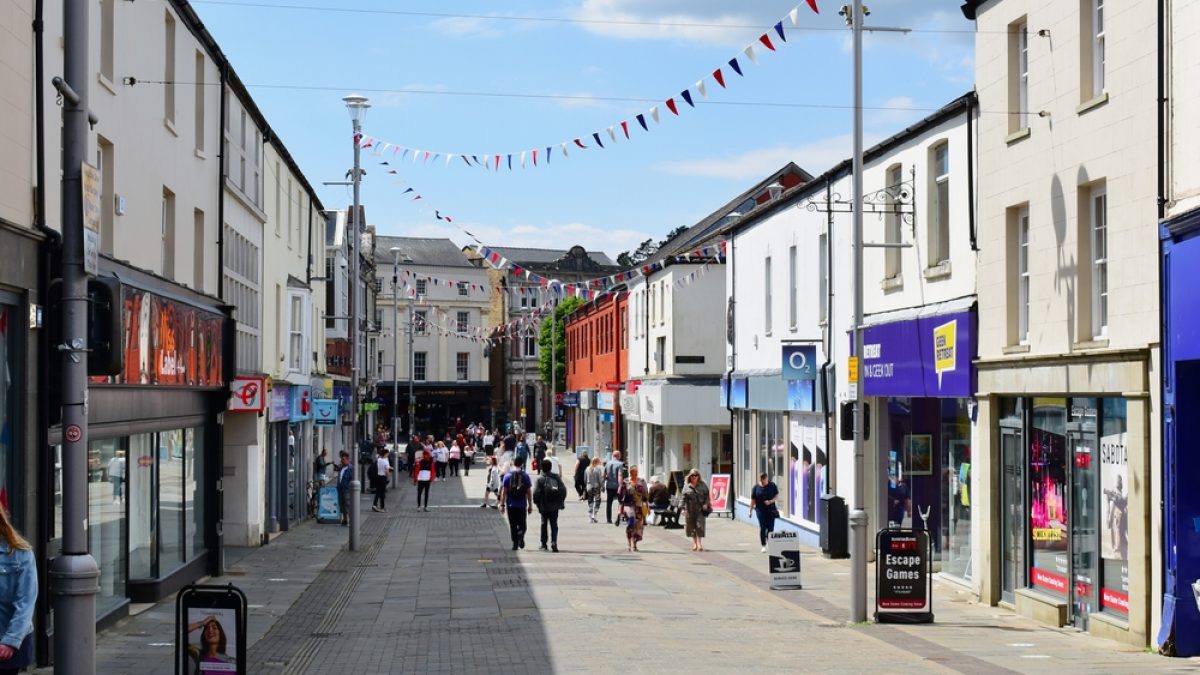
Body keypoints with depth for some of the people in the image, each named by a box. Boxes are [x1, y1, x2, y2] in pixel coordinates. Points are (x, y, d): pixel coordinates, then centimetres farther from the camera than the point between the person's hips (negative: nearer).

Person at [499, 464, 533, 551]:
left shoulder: (507, 476, -3)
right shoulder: (525, 476, -1)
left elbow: (504, 492, -3)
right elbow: (528, 492, 1)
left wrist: (502, 505, 3)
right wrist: (530, 506, 7)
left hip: (511, 505, 0)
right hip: (522, 505, 0)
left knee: (513, 526, 7)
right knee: (522, 525, 9)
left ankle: (515, 544, 4)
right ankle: (521, 536, -19)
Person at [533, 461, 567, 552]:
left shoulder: (540, 479, -9)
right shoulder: (556, 477, 1)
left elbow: (536, 493, -15)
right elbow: (563, 489, 0)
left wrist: (536, 502, 2)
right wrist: (561, 500, 10)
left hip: (544, 506, -2)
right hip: (555, 506, 2)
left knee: (544, 524, 13)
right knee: (554, 524, 5)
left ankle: (543, 544, 17)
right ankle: (554, 542, -15)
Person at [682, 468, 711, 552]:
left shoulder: (703, 485, 5)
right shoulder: (687, 487, 6)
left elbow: (707, 496, 7)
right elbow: (684, 498, 5)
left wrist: (706, 504, -7)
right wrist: (683, 508, -1)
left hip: (700, 508, -1)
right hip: (690, 510, 2)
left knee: (700, 525, -9)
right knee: (692, 526, 6)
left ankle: (699, 543, -6)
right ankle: (694, 543, 17)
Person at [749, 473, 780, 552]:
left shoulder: (773, 486, 2)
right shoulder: (756, 487, 2)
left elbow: (777, 496, 2)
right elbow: (753, 500, 5)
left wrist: (770, 501, -15)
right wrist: (750, 510, 2)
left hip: (771, 510, 0)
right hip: (760, 510, 0)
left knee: (770, 528, 2)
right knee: (762, 528, -5)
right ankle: (763, 545, 2)